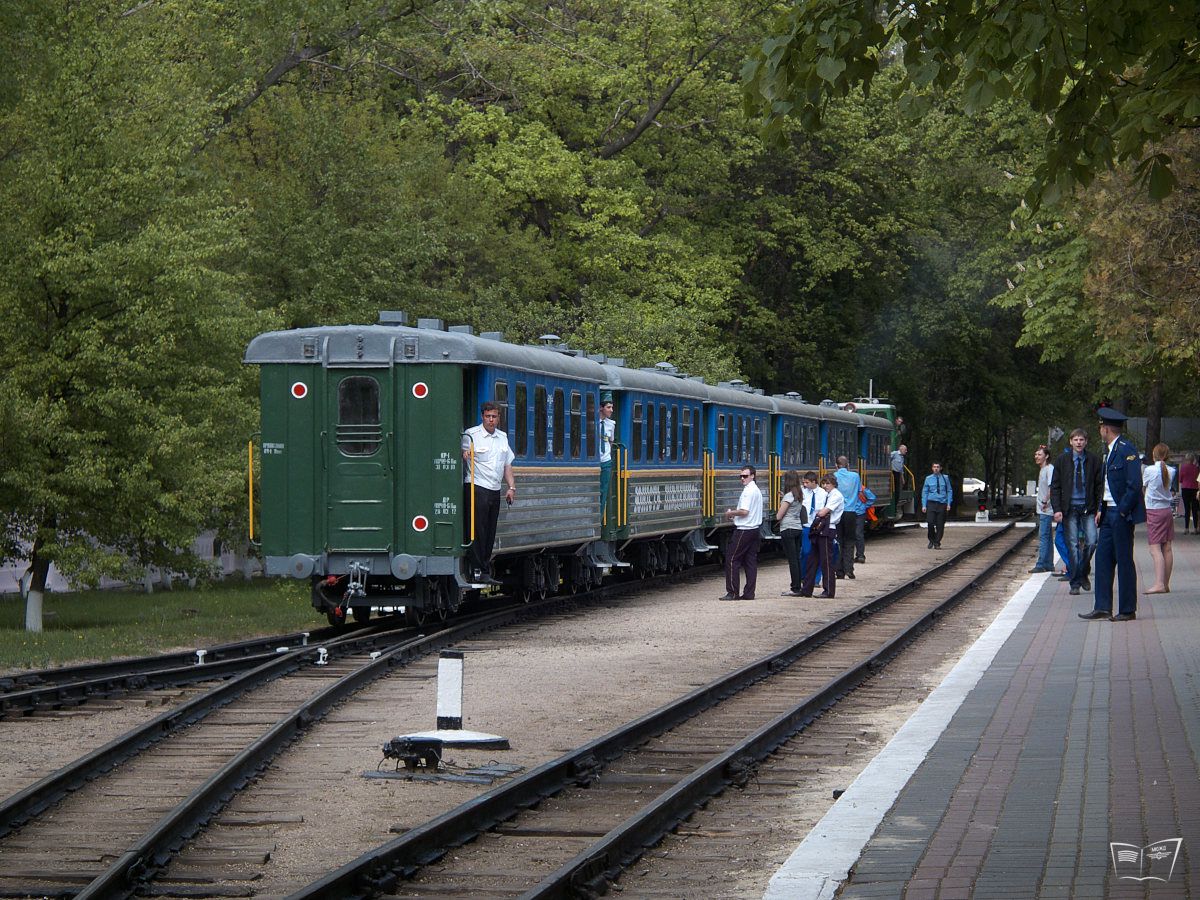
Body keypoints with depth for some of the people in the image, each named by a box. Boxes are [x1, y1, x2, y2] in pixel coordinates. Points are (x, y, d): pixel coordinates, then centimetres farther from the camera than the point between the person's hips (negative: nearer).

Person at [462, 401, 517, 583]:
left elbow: (507, 464, 20)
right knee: (477, 532, -9)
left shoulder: (502, 437, 16)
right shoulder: (471, 435, -4)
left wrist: (512, 487, 12)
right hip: (476, 488, -7)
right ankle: (477, 571, -9)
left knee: (490, 534, 8)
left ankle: (485, 571, 12)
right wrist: (464, 453, -29)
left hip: (495, 491, 7)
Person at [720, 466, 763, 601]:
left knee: (732, 561, -4)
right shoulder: (757, 490, 17)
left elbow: (744, 511, -22)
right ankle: (749, 593, 7)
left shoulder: (748, 491, -14)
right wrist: (734, 516, 15)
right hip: (754, 529, 10)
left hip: (744, 531, -10)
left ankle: (732, 592, -6)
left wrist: (731, 513, -6)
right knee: (750, 562, 8)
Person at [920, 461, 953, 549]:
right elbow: (924, 492, 8)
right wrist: (924, 505, 1)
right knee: (930, 523, -11)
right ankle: (931, 541, 10)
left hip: (942, 503, 1)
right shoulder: (928, 479, 6)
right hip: (931, 502, -1)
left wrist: (949, 503, -1)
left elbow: (949, 491, 9)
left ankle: (937, 543, 11)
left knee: (940, 525, 0)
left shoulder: (945, 478, 6)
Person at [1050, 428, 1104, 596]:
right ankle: (1075, 583, 6)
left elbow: (1100, 486, 5)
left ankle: (1084, 573, 14)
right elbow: (1055, 486, 4)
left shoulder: (1094, 460, 3)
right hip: (1070, 509, 0)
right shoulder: (1062, 460, 3)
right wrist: (1057, 509, -6)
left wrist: (1099, 509, -3)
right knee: (1073, 545, -1)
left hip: (1088, 509, 0)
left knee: (1091, 542, -10)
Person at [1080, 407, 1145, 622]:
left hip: (1122, 515, -9)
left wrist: (1122, 512, -17)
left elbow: (1134, 485, -19)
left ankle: (1127, 610, 4)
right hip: (1109, 513, 9)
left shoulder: (1127, 450, -14)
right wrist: (1101, 510, 13)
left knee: (1124, 561, -3)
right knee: (1103, 558, 8)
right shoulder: (1110, 450, 16)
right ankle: (1102, 608, 10)